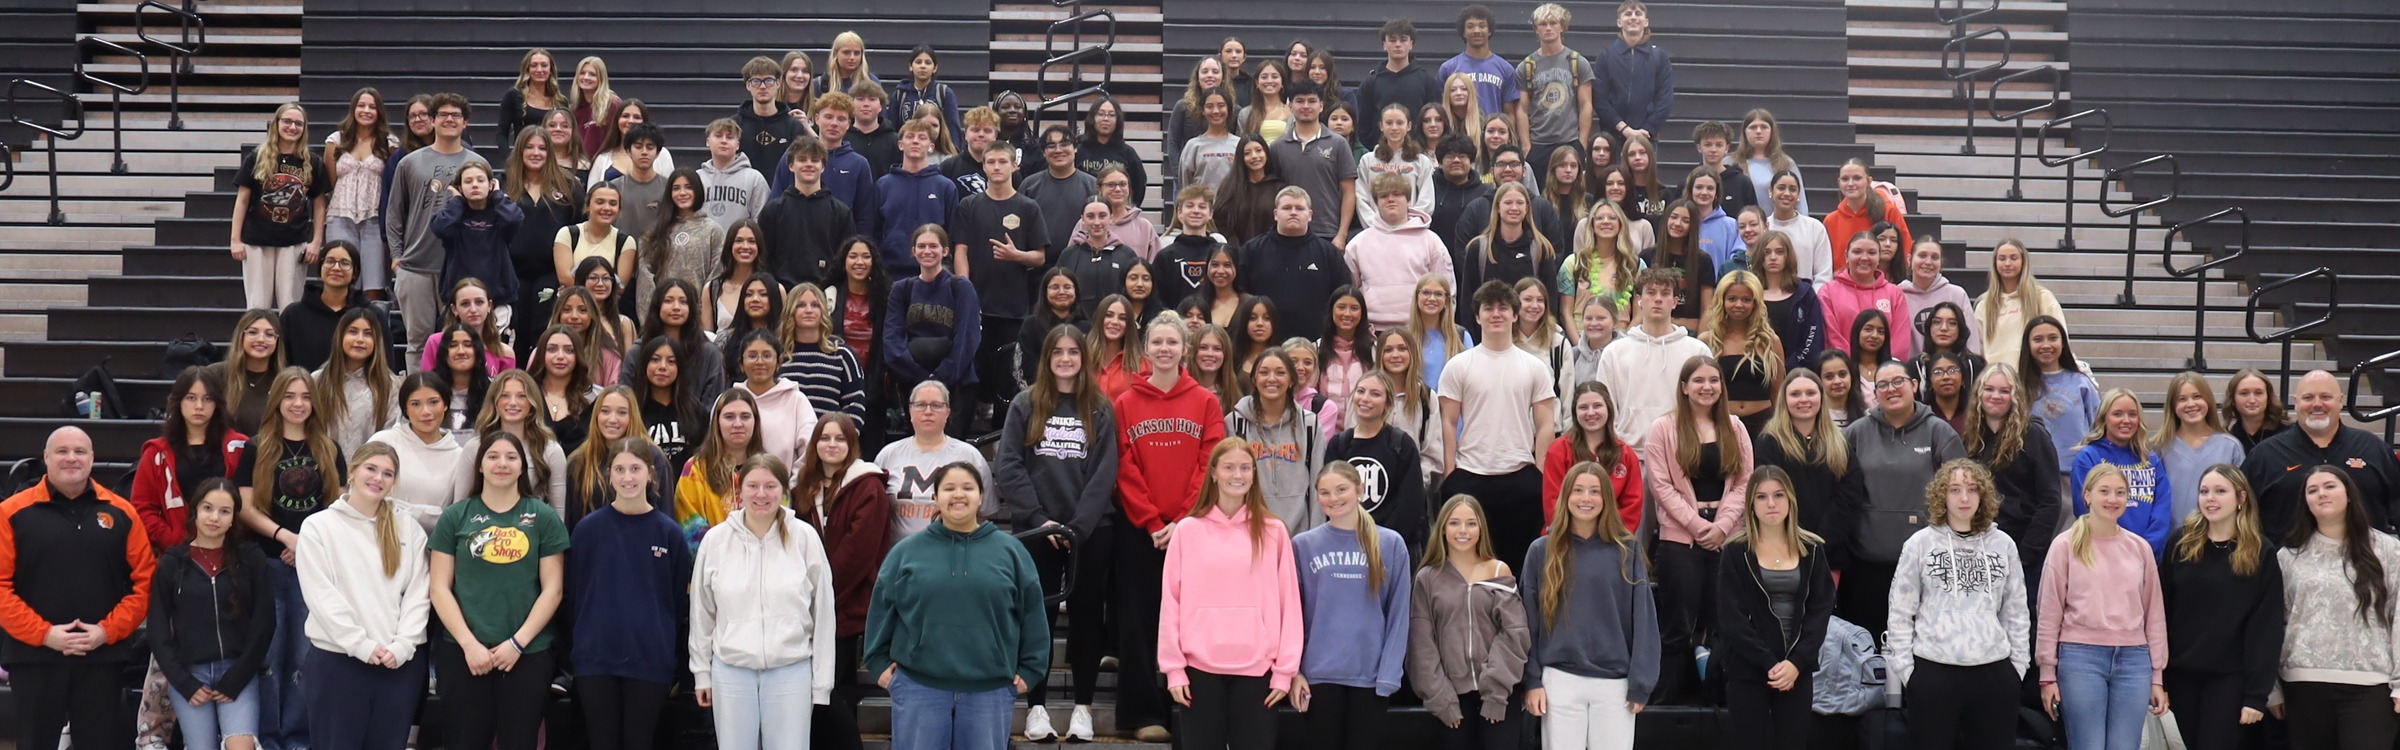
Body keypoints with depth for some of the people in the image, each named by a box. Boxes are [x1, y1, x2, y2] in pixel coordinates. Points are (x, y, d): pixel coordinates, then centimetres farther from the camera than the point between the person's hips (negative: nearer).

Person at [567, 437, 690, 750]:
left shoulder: (668, 532, 0)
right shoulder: (589, 527, -1)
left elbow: (678, 599, 6)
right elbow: (574, 593, 4)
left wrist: (663, 641, 6)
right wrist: (581, 640, 4)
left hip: (650, 661, 0)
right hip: (595, 658, 0)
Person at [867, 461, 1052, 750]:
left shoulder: (1009, 550, 4)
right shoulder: (907, 550, 3)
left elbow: (1032, 612, 6)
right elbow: (882, 609, 8)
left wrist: (1029, 669, 4)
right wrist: (879, 662, 5)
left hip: (989, 689, 0)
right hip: (919, 686, 0)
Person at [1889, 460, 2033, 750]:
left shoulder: (2003, 545, 8)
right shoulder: (1920, 543, 0)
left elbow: (2016, 610, 12)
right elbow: (1901, 611, 1)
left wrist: (2019, 663, 7)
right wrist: (1904, 667, -3)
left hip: (1994, 671, 2)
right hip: (1932, 671, -2)